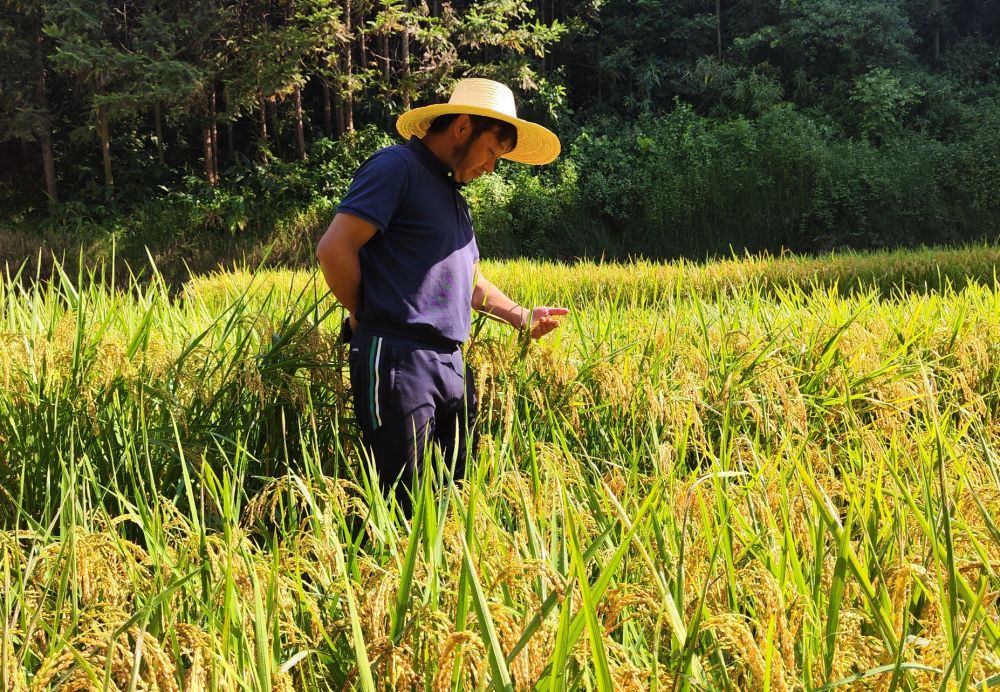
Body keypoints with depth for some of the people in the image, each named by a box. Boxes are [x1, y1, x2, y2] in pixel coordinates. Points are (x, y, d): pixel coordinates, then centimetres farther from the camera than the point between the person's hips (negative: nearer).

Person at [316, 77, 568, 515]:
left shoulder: (451, 191, 22)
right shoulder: (396, 167, -7)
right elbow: (334, 249, -15)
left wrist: (522, 316, 16)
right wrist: (367, 316, -3)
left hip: (450, 362, 9)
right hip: (397, 359, -9)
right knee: (403, 508, -6)